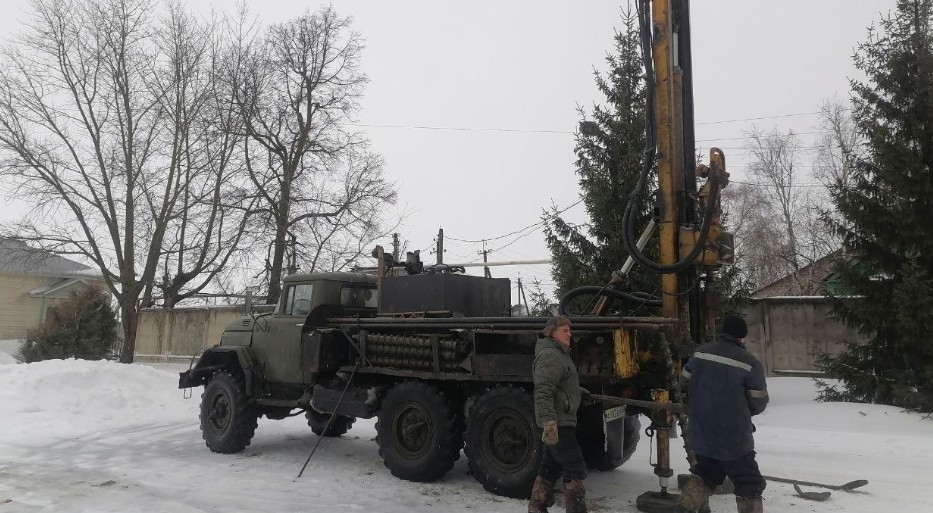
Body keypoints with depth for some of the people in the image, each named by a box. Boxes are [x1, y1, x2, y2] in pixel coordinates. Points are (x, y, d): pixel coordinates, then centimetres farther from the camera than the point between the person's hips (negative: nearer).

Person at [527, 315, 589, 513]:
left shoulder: (559, 354, 19)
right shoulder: (549, 355, -17)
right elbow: (543, 392, -28)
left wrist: (578, 392, 36)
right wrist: (549, 421, -35)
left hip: (558, 421, 11)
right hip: (557, 422, -11)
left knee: (550, 467, 15)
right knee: (575, 469, -6)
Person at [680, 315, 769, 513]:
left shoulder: (700, 352, 2)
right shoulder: (749, 363, -11)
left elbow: (685, 384, 10)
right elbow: (758, 403, -4)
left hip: (699, 433, 5)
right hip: (733, 437, -5)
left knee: (706, 473, 25)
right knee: (749, 484, 10)